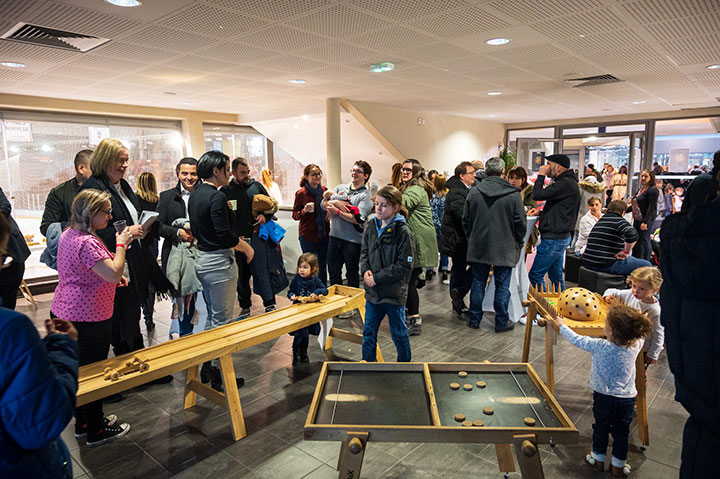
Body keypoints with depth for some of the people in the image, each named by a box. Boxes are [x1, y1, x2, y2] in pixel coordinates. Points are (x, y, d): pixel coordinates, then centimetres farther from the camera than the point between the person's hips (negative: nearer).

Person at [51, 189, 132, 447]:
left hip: (65, 312, 10)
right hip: (87, 318, -10)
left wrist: (113, 278, 10)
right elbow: (114, 274, -29)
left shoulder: (68, 234, 8)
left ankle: (83, 422, 36)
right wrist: (121, 244, -17)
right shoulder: (87, 242, -25)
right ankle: (96, 431, 19)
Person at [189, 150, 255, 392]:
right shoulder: (217, 197, -18)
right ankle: (219, 376, 10)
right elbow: (225, 235, -22)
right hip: (219, 262, -10)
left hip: (202, 259, 10)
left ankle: (207, 367, 28)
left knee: (212, 316, 19)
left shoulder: (194, 195, 11)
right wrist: (248, 248, -8)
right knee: (222, 320, 0)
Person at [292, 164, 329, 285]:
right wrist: (304, 211, -23)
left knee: (323, 265, 13)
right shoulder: (301, 193, -9)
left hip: (324, 234, 4)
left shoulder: (324, 190, 5)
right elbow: (295, 215, -4)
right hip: (308, 235, -4)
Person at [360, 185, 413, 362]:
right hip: (372, 291, 6)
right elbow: (364, 252, 13)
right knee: (369, 332, 17)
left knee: (399, 334, 13)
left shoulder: (402, 231, -16)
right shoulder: (372, 226, 3)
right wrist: (366, 270, -8)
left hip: (394, 293, -6)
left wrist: (377, 278, -17)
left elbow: (404, 266, -17)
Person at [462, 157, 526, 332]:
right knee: (502, 286, 7)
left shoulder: (474, 192, -2)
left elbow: (466, 220, 4)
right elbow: (520, 222, -5)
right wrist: (519, 242, 10)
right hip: (504, 249, -2)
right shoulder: (513, 194, -9)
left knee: (478, 283, 12)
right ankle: (501, 322, 16)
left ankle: (474, 320, 20)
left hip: (479, 247, 3)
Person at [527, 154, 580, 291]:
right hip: (561, 237, 11)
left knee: (535, 275, -5)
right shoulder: (568, 181, 16)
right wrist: (541, 212, 7)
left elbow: (538, 195, -23)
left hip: (554, 239, -11)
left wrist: (541, 175, -10)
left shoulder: (565, 183, -18)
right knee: (556, 276, 17)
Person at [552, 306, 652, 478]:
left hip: (604, 397, -2)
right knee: (621, 432, 18)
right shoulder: (636, 345, -17)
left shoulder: (600, 346, -26)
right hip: (627, 398, 2)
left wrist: (561, 325, 2)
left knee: (601, 427, 19)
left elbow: (577, 339, -11)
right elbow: (640, 333, 7)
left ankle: (598, 459, 38)